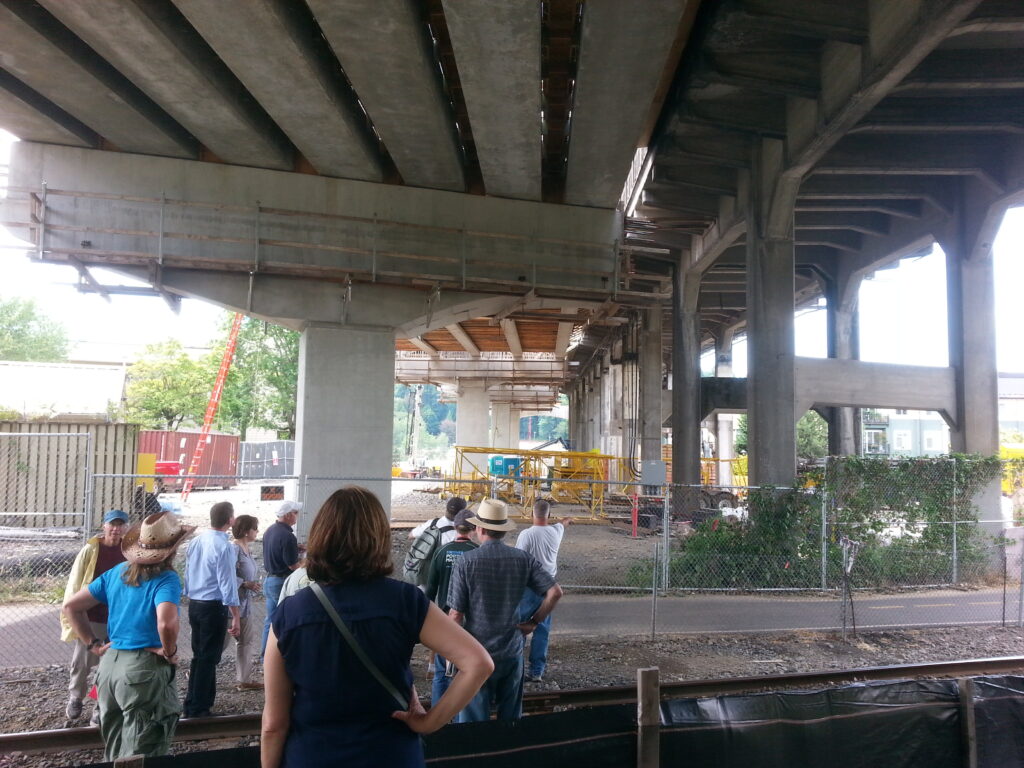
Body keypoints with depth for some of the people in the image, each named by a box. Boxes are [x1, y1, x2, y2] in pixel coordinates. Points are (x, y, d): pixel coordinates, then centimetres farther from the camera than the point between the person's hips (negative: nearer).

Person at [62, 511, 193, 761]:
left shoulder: (117, 572, 6)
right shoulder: (166, 579, -15)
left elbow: (70, 606, 11)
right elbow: (166, 624, -32)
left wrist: (93, 644, 11)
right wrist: (170, 652, -14)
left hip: (109, 664, 7)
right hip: (145, 667, -7)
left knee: (115, 753, 22)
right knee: (141, 755, 6)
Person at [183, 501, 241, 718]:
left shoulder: (196, 541, 5)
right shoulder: (224, 547, -18)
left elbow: (187, 575, 13)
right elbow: (227, 584, -18)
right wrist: (236, 617, -12)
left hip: (194, 604, 8)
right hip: (214, 607, -8)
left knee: (199, 655, 18)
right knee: (209, 658, 3)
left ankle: (192, 704, 27)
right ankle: (198, 709, 9)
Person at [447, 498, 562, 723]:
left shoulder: (466, 562, -13)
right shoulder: (522, 559, -4)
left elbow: (456, 613, -11)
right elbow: (555, 592, -9)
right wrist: (533, 622, 3)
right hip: (512, 652, 3)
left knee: (474, 721, 10)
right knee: (511, 718, 19)